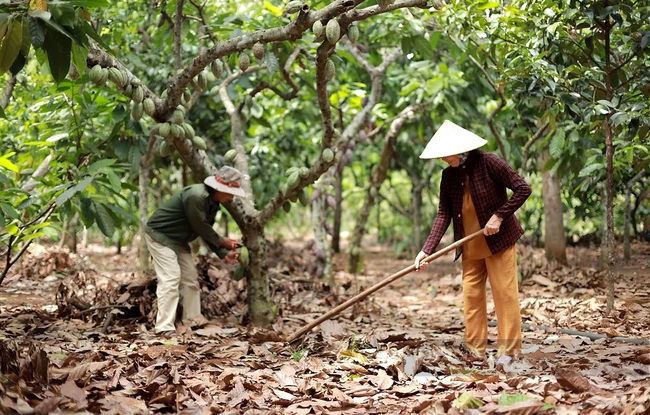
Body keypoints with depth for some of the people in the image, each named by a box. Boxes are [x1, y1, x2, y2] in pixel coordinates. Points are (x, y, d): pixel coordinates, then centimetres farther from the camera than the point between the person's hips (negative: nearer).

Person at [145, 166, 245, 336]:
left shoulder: (213, 203, 2)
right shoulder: (195, 196, -29)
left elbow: (206, 231, 7)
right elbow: (200, 227, -23)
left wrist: (224, 254, -2)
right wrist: (221, 242, -9)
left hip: (178, 241, 10)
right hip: (160, 235, -10)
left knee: (190, 277, 10)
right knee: (170, 278, -17)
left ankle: (193, 320, 19)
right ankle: (165, 328, -17)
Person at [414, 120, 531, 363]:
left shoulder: (488, 163, -16)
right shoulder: (449, 175, 0)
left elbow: (523, 189, -14)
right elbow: (444, 214, -1)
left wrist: (499, 216, -19)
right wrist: (427, 250, -10)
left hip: (499, 241, -6)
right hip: (470, 247, 6)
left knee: (504, 292, -2)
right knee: (471, 294, 6)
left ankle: (509, 349, 5)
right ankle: (475, 350, 13)